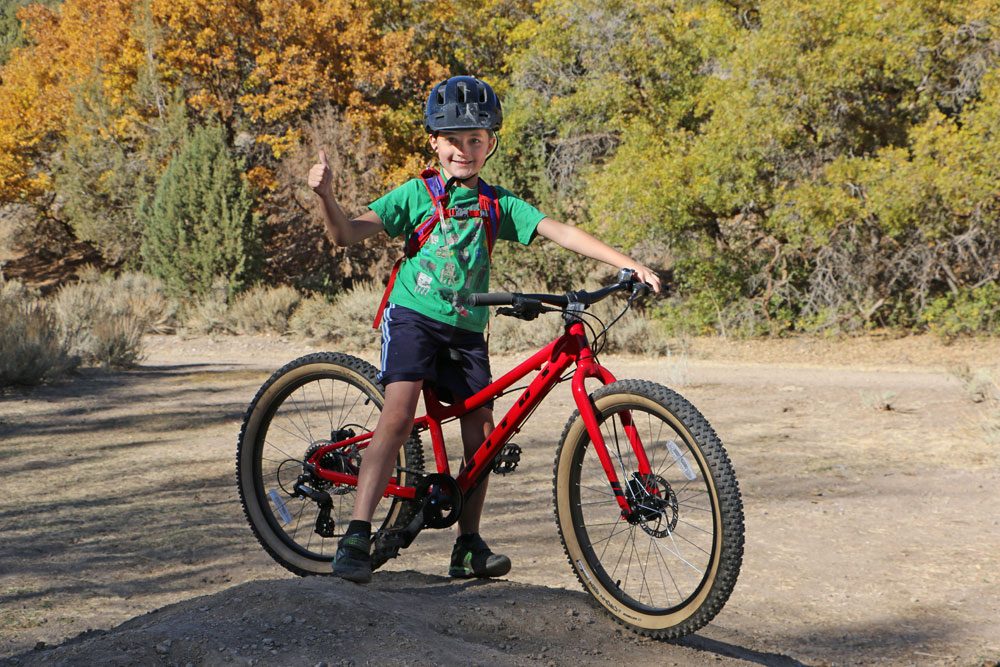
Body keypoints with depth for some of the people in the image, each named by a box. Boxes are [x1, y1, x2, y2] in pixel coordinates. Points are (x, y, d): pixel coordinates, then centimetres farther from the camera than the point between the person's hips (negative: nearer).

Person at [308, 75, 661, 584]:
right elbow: (346, 234, -6)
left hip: (465, 329, 4)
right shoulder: (415, 194, 0)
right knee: (399, 415, -21)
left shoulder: (498, 204, 8)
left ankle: (468, 546, 15)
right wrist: (325, 195, -27)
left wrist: (626, 264, -12)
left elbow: (560, 232, -2)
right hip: (413, 316, -4)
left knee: (481, 430, -1)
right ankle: (356, 539, -22)